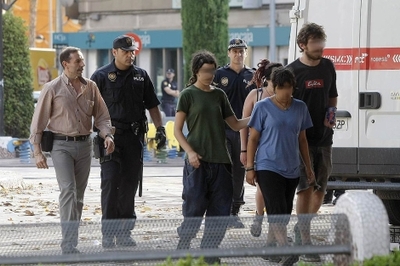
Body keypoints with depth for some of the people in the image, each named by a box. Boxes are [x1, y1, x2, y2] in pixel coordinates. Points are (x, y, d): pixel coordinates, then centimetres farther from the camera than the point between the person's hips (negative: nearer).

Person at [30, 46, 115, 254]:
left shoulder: (90, 87, 6)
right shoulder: (52, 89, -5)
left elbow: (102, 116, 11)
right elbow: (38, 121, -3)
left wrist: (107, 135, -9)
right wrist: (37, 152, -6)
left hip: (84, 144, 4)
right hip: (61, 145, -4)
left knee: (79, 194, 8)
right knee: (68, 190, -15)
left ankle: (71, 238, 19)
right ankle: (69, 246, -18)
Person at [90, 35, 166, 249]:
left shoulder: (141, 76, 11)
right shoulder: (101, 76, -1)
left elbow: (152, 105, 17)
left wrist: (160, 129, 7)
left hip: (135, 136, 4)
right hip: (111, 136, -4)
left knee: (130, 184, 7)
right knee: (110, 183, -8)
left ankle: (124, 232, 15)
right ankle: (108, 233, -4)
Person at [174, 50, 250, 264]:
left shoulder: (219, 95, 13)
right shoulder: (188, 95, 0)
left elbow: (235, 124, 15)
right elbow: (177, 130, -1)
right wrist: (190, 152, -14)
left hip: (220, 161, 5)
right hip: (198, 161, -5)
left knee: (220, 211, 3)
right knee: (194, 209, -6)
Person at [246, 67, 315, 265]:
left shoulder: (300, 108, 8)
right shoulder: (263, 107, -3)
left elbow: (302, 139, 16)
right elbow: (253, 139, -1)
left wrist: (308, 167, 15)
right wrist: (250, 167, -5)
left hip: (292, 170, 5)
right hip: (268, 167, -5)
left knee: (284, 213, 8)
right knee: (277, 211, -16)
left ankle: (269, 248, 22)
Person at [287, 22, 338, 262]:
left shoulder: (328, 67, 8)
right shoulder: (293, 71, -7)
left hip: (324, 137, 5)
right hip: (301, 139, -5)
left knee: (320, 190, 10)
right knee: (306, 189, -10)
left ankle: (302, 227, 32)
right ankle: (305, 245, -8)